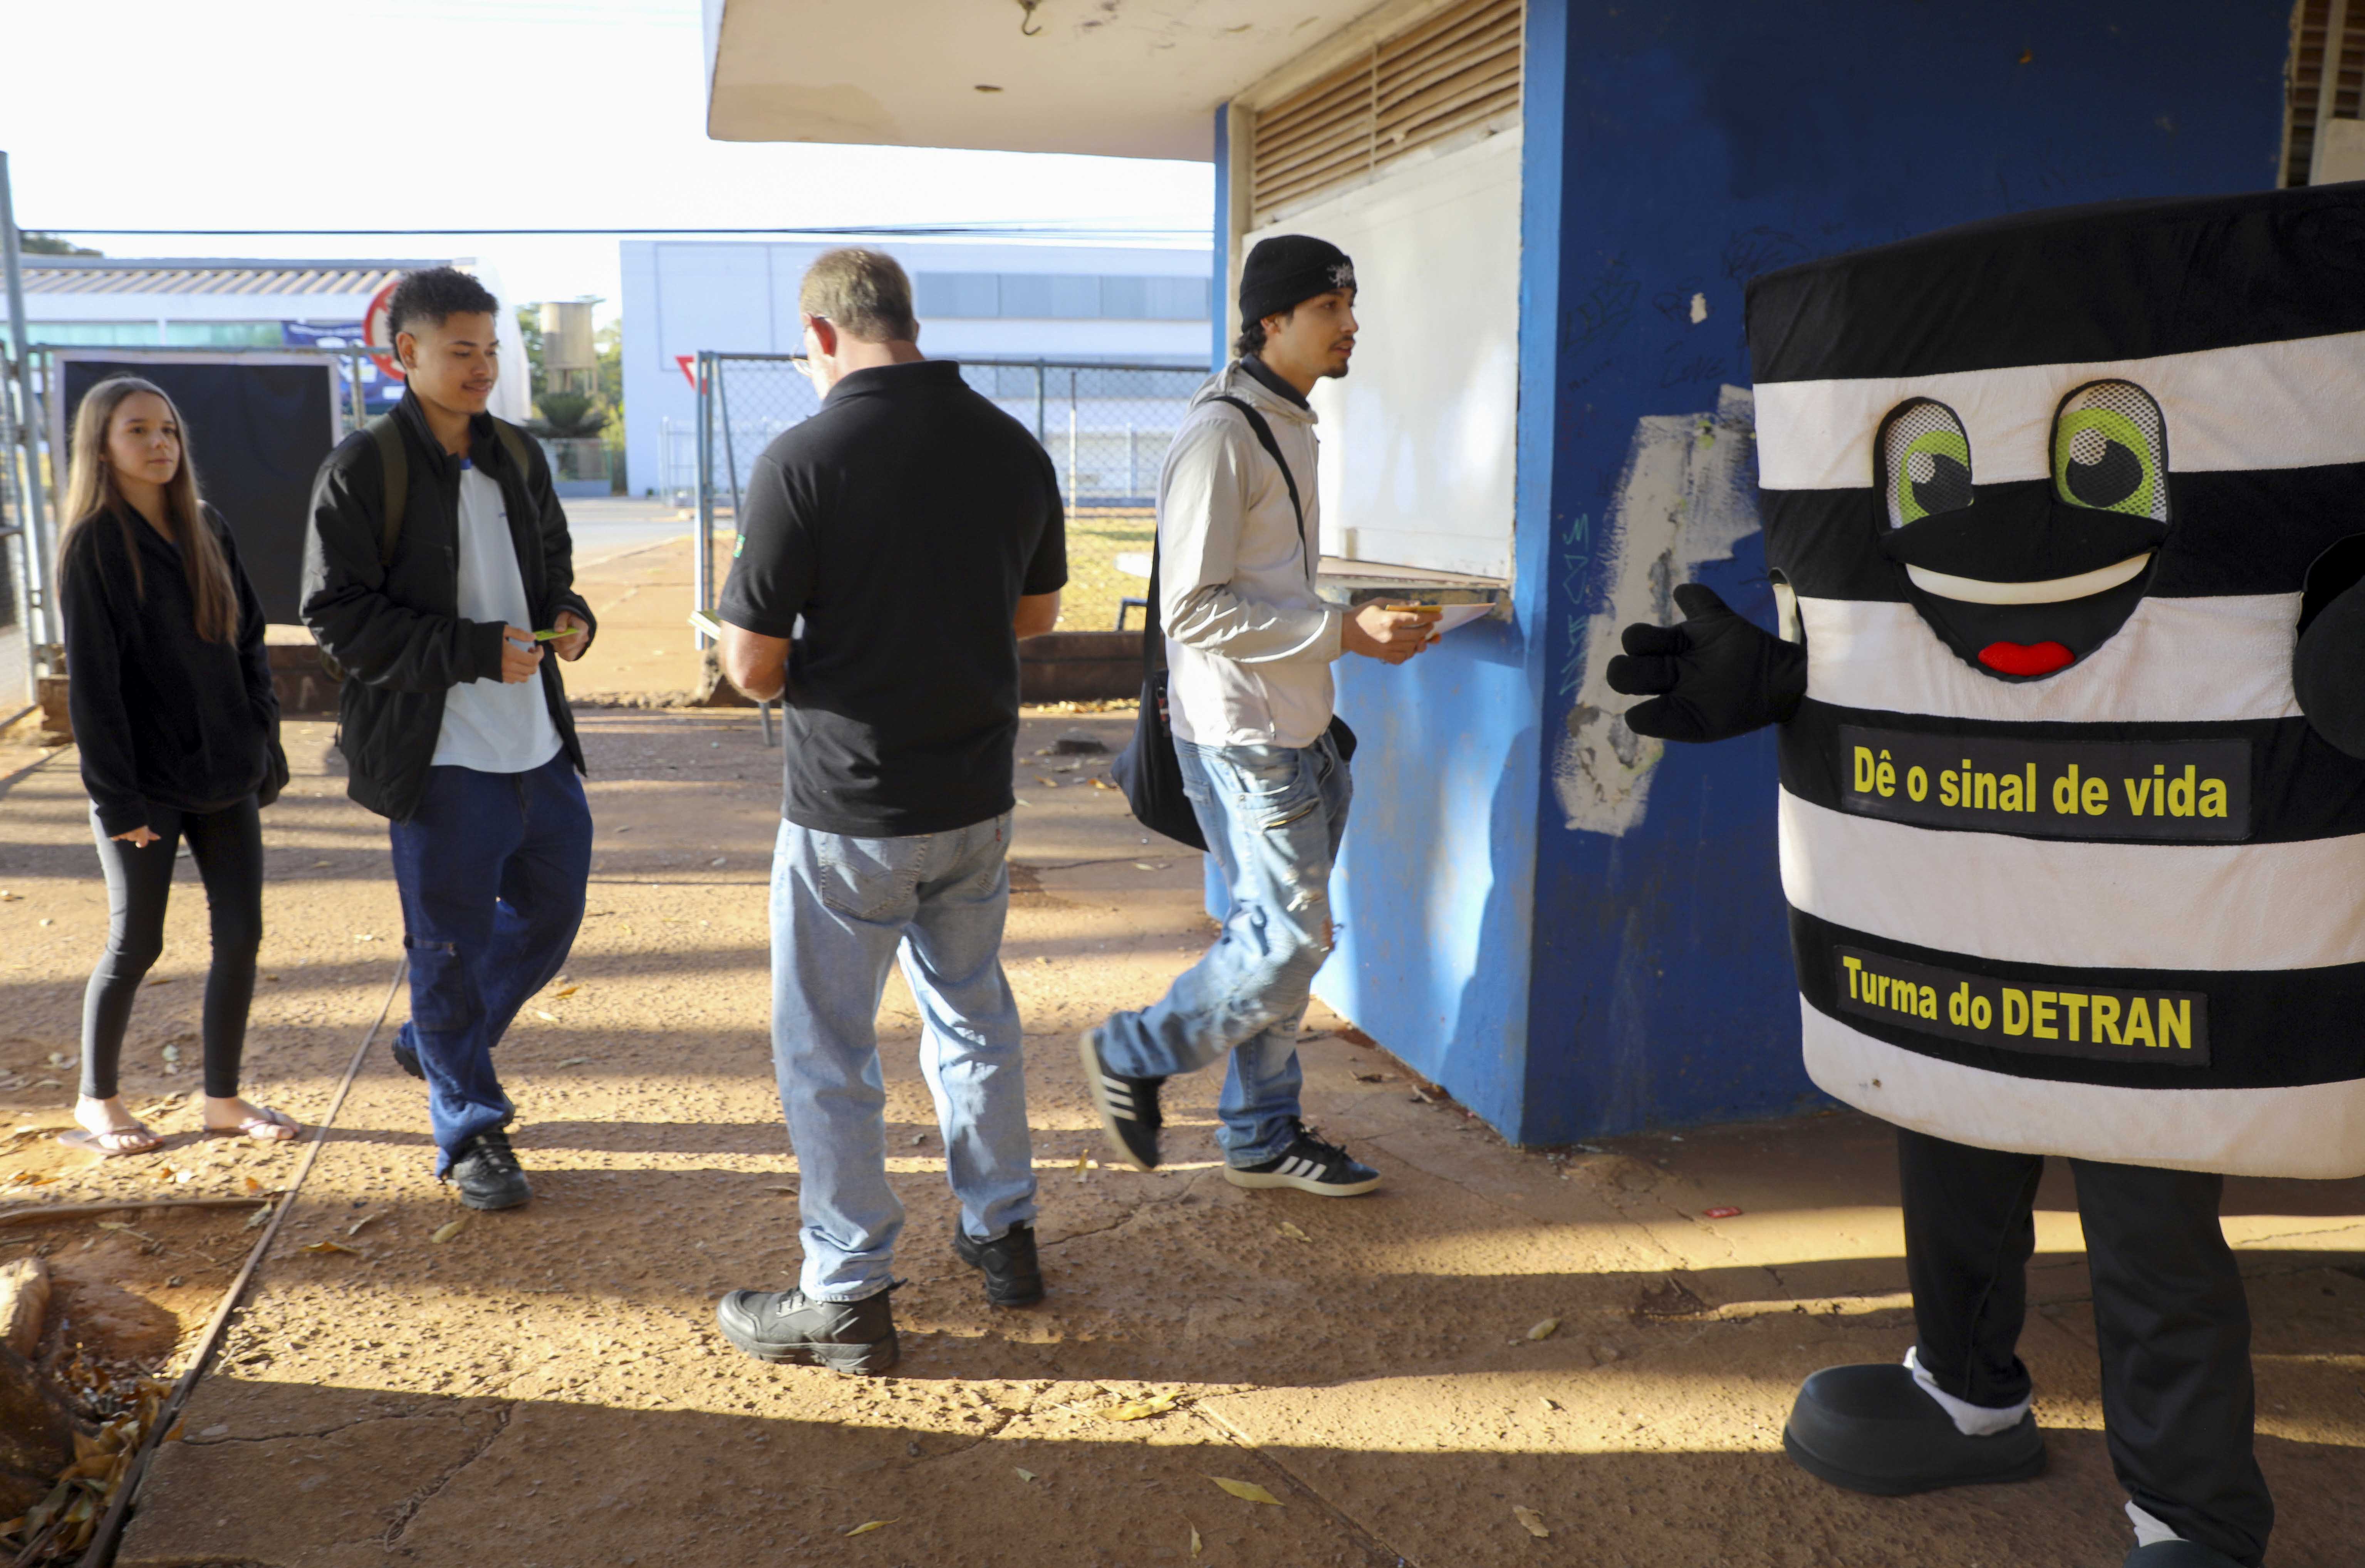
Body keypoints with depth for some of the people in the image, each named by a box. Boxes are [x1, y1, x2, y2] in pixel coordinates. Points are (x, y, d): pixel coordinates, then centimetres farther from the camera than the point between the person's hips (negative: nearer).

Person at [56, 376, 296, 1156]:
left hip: (225, 776, 5)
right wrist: (117, 797, -14)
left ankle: (223, 1098, 18)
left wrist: (267, 752, 7)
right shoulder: (93, 544, -7)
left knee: (240, 935, 5)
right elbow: (91, 681, -11)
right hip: (147, 784, -5)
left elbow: (247, 645, 12)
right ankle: (97, 1101, 25)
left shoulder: (207, 529, 8)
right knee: (136, 945, 5)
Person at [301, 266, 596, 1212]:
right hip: (440, 755, -6)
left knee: (552, 912, 17)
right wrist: (478, 651, -19)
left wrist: (571, 620, 0)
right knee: (451, 947, 5)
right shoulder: (363, 469, -9)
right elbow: (338, 616, -12)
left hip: (539, 743, 7)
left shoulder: (518, 458, 11)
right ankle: (470, 1133, 20)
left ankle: (435, 1047, 39)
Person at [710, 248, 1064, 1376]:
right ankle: (1003, 1236, 36)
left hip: (850, 808, -5)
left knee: (827, 1051, 9)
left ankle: (848, 1300, 20)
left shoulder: (804, 460, -17)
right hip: (976, 797, 6)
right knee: (974, 1014, 23)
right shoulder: (1012, 447, -1)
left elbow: (755, 668, -15)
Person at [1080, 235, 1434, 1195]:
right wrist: (1344, 632, -21)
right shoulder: (1221, 433, -16)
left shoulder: (1289, 425, 16)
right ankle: (1133, 1056, 13)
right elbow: (1195, 609, -22)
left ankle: (1262, 1134, 26)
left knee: (1281, 934, 14)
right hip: (1242, 737, -10)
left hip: (1294, 729, 10)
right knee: (1291, 936, -6)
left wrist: (1363, 630, 12)